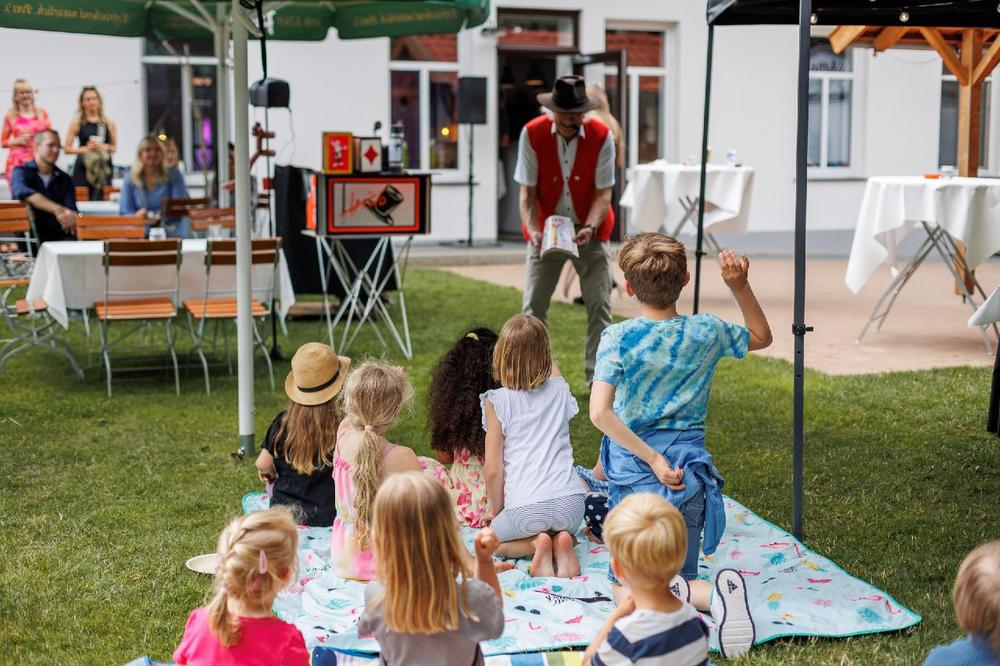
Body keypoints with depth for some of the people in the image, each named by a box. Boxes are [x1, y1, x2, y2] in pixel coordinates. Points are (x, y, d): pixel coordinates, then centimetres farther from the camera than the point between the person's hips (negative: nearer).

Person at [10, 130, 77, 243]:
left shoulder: (64, 179, 13)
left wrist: (71, 217, -26)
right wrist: (57, 209, -33)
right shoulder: (21, 172, 3)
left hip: (59, 236, 0)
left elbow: (71, 209, 1)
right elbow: (23, 192, -20)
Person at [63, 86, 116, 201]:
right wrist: (85, 149, -11)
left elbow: (114, 147, 14)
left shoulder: (108, 123, 10)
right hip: (83, 169, -2)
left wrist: (104, 147, -5)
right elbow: (67, 148, 2)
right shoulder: (77, 123, 4)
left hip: (103, 168, 2)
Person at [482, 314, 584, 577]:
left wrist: (496, 509, 12)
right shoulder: (560, 390, 7)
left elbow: (493, 470, -3)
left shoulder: (496, 402, -3)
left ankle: (535, 543, -3)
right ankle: (561, 541, 1)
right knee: (566, 528, 36)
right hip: (570, 502, 3)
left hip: (525, 507, -3)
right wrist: (538, 339, 47)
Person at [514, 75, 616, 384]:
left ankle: (598, 377, 7)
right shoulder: (532, 134, -13)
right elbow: (527, 192, -12)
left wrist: (589, 228, -29)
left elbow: (603, 193, -13)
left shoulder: (601, 136, -13)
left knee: (599, 303, -2)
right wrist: (533, 230, -27)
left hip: (589, 230, 0)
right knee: (533, 304, -3)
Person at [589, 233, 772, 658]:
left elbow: (599, 412, -21)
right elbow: (761, 337, 20)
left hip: (635, 474, -3)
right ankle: (716, 593, -22)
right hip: (691, 472, 3)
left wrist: (652, 459, -15)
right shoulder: (706, 332, -1)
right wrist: (740, 286, 8)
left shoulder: (618, 338, -11)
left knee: (626, 587, 11)